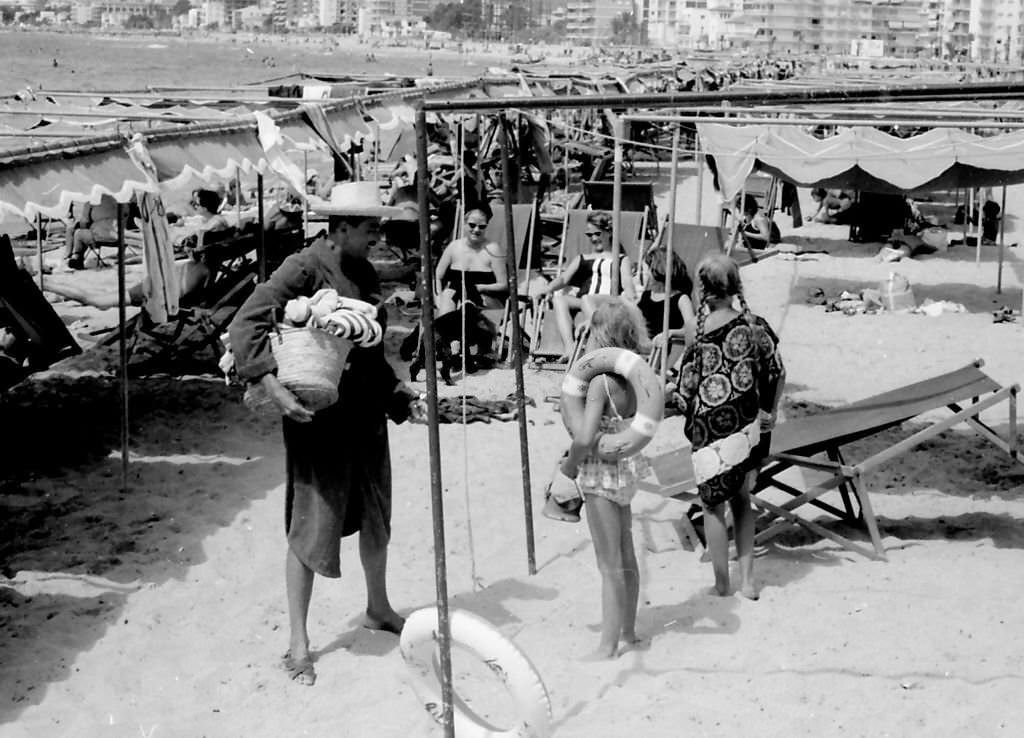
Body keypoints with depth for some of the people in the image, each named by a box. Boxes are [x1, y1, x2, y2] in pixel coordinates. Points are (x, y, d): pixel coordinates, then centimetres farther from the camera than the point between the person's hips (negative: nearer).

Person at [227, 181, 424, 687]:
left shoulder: (365, 274, 10)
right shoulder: (304, 269, -14)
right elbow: (244, 328, -21)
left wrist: (399, 394, 13)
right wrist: (275, 389, -31)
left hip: (366, 414, 8)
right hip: (318, 417, -7)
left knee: (376, 517, 19)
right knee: (312, 526, -1)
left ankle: (378, 608, 41)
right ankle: (298, 642, 11)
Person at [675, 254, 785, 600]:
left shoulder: (697, 330, -13)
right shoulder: (753, 324, -2)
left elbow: (688, 384, -8)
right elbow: (777, 372, 2)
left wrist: (686, 414, 9)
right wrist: (768, 410, 12)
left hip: (711, 426, -4)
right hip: (748, 425, 4)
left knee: (713, 505, 11)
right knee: (742, 499, 19)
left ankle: (722, 582, 17)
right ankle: (747, 579, 19)